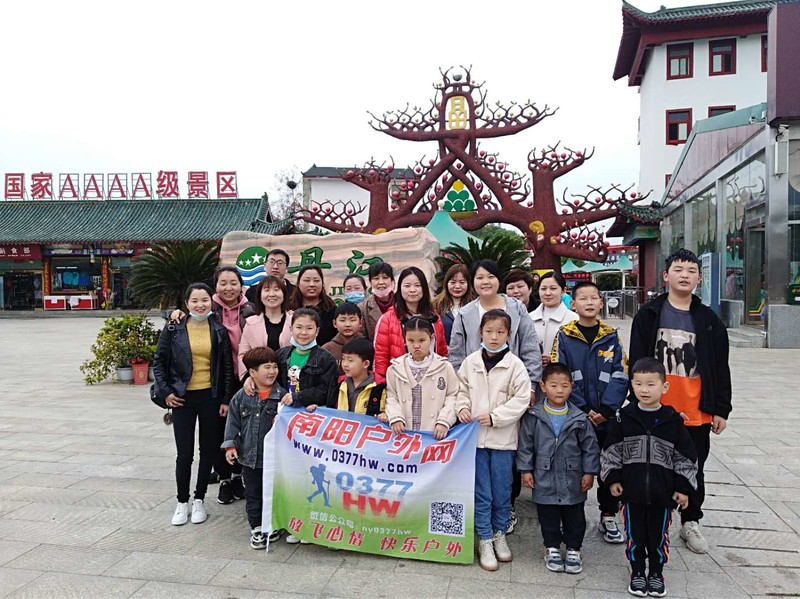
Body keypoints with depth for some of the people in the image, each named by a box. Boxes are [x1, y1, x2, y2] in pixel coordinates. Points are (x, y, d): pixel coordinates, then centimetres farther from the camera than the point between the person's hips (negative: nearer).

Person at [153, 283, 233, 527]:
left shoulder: (219, 331, 1)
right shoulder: (173, 330, -1)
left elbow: (228, 367, 4)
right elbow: (159, 362, 6)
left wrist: (226, 399, 0)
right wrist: (165, 392, -2)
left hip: (211, 397, 1)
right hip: (183, 398, -1)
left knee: (209, 449, 9)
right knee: (184, 452, 2)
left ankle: (199, 500, 25)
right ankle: (182, 502, 20)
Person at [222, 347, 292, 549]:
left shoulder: (282, 395, -8)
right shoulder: (242, 396, -2)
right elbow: (233, 422, 3)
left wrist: (292, 400, -27)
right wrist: (230, 445, -4)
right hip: (249, 457, 2)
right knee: (253, 494, 13)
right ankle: (256, 527, 28)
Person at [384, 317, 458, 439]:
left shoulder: (444, 367, 0)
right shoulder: (395, 369, 4)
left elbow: (452, 397, 1)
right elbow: (391, 397, 6)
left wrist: (444, 421, -9)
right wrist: (395, 417, -9)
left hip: (435, 434, -1)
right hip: (404, 433, 1)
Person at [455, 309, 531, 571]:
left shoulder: (514, 364, -6)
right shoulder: (470, 362, 1)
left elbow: (521, 399, -8)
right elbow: (462, 389, 12)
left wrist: (494, 417, -13)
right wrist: (462, 408, -7)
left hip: (503, 438, -1)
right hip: (476, 436, 1)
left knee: (502, 492, 11)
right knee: (481, 493, 6)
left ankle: (499, 534, 31)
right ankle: (485, 540, 19)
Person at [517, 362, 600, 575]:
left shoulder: (579, 418, -5)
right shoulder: (533, 416, -7)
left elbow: (590, 446, 2)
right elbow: (525, 445, -1)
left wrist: (589, 472, 0)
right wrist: (525, 470, -3)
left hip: (573, 479, 1)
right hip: (545, 480, 0)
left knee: (574, 517, 14)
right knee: (548, 517, 13)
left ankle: (573, 549, 31)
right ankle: (552, 548, 32)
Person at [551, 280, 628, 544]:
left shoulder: (611, 336, 4)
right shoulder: (564, 336, -3)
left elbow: (620, 376, 0)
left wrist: (606, 409, -12)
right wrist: (584, 409, -12)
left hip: (607, 417, 2)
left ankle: (608, 517, 27)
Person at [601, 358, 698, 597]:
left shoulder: (673, 420, -5)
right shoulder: (624, 417, -5)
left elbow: (685, 457, 1)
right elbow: (611, 451, 1)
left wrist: (683, 488, -1)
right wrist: (613, 479, -2)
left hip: (663, 492, 0)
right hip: (631, 490, 0)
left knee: (659, 534, 12)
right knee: (635, 533, 11)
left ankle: (656, 573, 32)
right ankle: (637, 573, 29)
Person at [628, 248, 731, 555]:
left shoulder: (709, 320, 4)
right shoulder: (649, 314, -2)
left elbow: (720, 368, 6)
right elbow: (637, 362, -3)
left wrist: (721, 409, 3)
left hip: (697, 412, 2)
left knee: (694, 469, 15)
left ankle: (691, 522, 32)